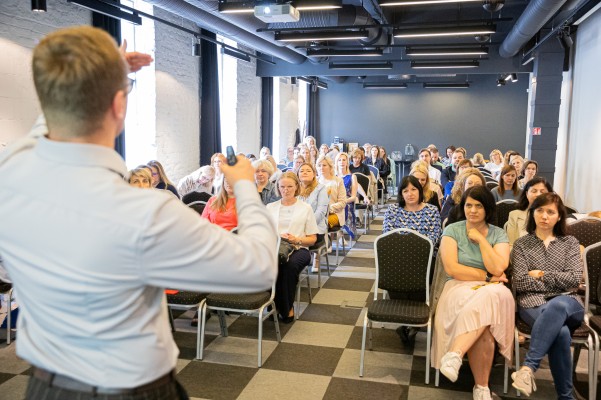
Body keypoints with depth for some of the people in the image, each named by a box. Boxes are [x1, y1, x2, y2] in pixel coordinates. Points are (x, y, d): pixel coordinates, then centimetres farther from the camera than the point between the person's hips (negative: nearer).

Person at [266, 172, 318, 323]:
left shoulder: (306, 208, 14)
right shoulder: (270, 207, 21)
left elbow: (312, 239, 10)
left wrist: (297, 240, -11)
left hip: (298, 248, -1)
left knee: (290, 265, -37)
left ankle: (287, 307, -16)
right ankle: (284, 309, -21)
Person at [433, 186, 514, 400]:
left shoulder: (498, 234, 9)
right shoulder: (452, 230, 5)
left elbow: (497, 268, -8)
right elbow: (451, 268, -7)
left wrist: (480, 239, -5)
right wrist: (487, 276, -6)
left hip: (491, 291, 1)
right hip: (460, 288, -1)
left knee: (489, 299, -38)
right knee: (483, 328, -34)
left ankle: (455, 354, -38)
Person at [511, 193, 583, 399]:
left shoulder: (570, 243, 20)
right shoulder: (521, 244, 15)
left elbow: (574, 278, 4)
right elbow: (520, 282, 1)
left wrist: (541, 274, 1)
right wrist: (558, 282, 1)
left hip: (568, 303, 1)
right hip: (533, 303, -1)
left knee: (557, 306, -40)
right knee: (561, 332, -36)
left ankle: (529, 367, -42)